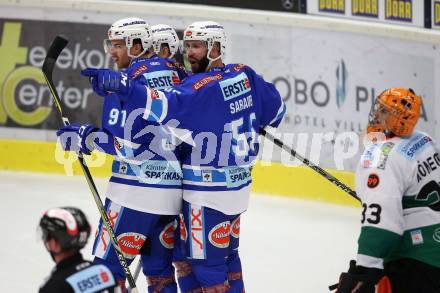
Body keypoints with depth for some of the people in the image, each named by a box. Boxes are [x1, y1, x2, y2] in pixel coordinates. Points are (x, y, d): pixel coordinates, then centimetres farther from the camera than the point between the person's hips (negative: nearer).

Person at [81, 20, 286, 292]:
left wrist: (121, 85, -46)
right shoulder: (245, 75, 3)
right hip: (240, 186, 9)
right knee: (227, 254, 22)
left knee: (206, 262, 1)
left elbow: (168, 106, -38)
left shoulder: (202, 87, -21)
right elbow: (276, 109, 15)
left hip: (208, 192, -9)